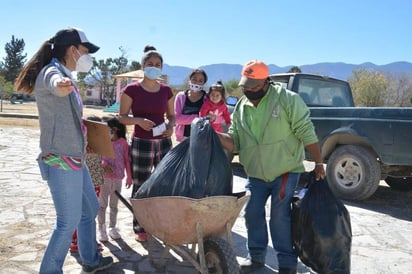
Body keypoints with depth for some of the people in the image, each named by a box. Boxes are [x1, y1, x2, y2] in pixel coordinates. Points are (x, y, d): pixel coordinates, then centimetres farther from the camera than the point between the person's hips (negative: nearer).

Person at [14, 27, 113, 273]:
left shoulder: (66, 76, 14)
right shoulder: (51, 72, -15)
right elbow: (54, 83, -44)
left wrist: (81, 143, 37)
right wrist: (61, 85, -67)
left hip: (75, 158, 10)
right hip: (61, 161, -10)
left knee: (90, 209, 20)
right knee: (69, 221, -3)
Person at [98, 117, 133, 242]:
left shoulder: (122, 142, -1)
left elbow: (127, 160, 3)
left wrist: (129, 176, 4)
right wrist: (105, 165, -26)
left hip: (118, 178, 2)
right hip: (104, 178, -2)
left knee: (114, 204, 13)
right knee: (102, 204, 5)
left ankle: (112, 228, 23)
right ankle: (102, 229, 14)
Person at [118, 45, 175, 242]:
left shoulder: (166, 90, 7)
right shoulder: (132, 89, -5)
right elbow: (122, 117, -3)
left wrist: (171, 125, -6)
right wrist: (139, 120, -21)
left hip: (163, 142, 4)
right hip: (141, 143, -4)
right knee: (140, 187, 3)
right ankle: (140, 227, 17)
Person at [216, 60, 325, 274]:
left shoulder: (287, 99, -14)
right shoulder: (240, 108, 3)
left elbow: (307, 133, -12)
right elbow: (234, 142, 4)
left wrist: (318, 163, -10)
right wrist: (214, 135, -14)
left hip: (286, 170, -5)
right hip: (256, 174, 5)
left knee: (280, 217, -4)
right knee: (252, 213, 8)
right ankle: (256, 256, 27)